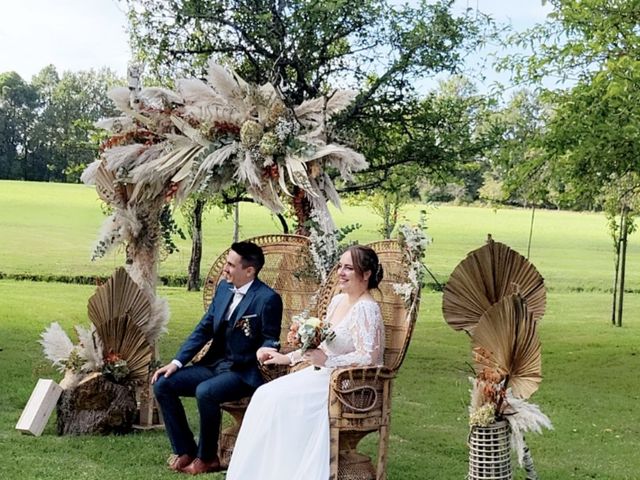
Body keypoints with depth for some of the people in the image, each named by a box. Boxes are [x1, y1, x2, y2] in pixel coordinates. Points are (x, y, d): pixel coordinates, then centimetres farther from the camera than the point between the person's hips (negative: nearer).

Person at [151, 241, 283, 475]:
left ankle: (206, 458, -11)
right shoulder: (223, 288, 6)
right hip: (214, 364, 8)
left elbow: (270, 341, -7)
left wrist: (262, 351, -32)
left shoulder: (268, 299, -15)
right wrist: (177, 362, 2)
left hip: (243, 371, -8)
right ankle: (185, 451, 3)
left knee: (204, 392, -34)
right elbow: (204, 329, 10)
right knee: (162, 384, -6)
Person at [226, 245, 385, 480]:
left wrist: (327, 361, -25)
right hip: (324, 373, 9)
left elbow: (368, 357, -24)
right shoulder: (338, 300, 12)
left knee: (278, 399, -21)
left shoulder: (366, 309, -16)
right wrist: (288, 357, 18)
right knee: (265, 394, -8)